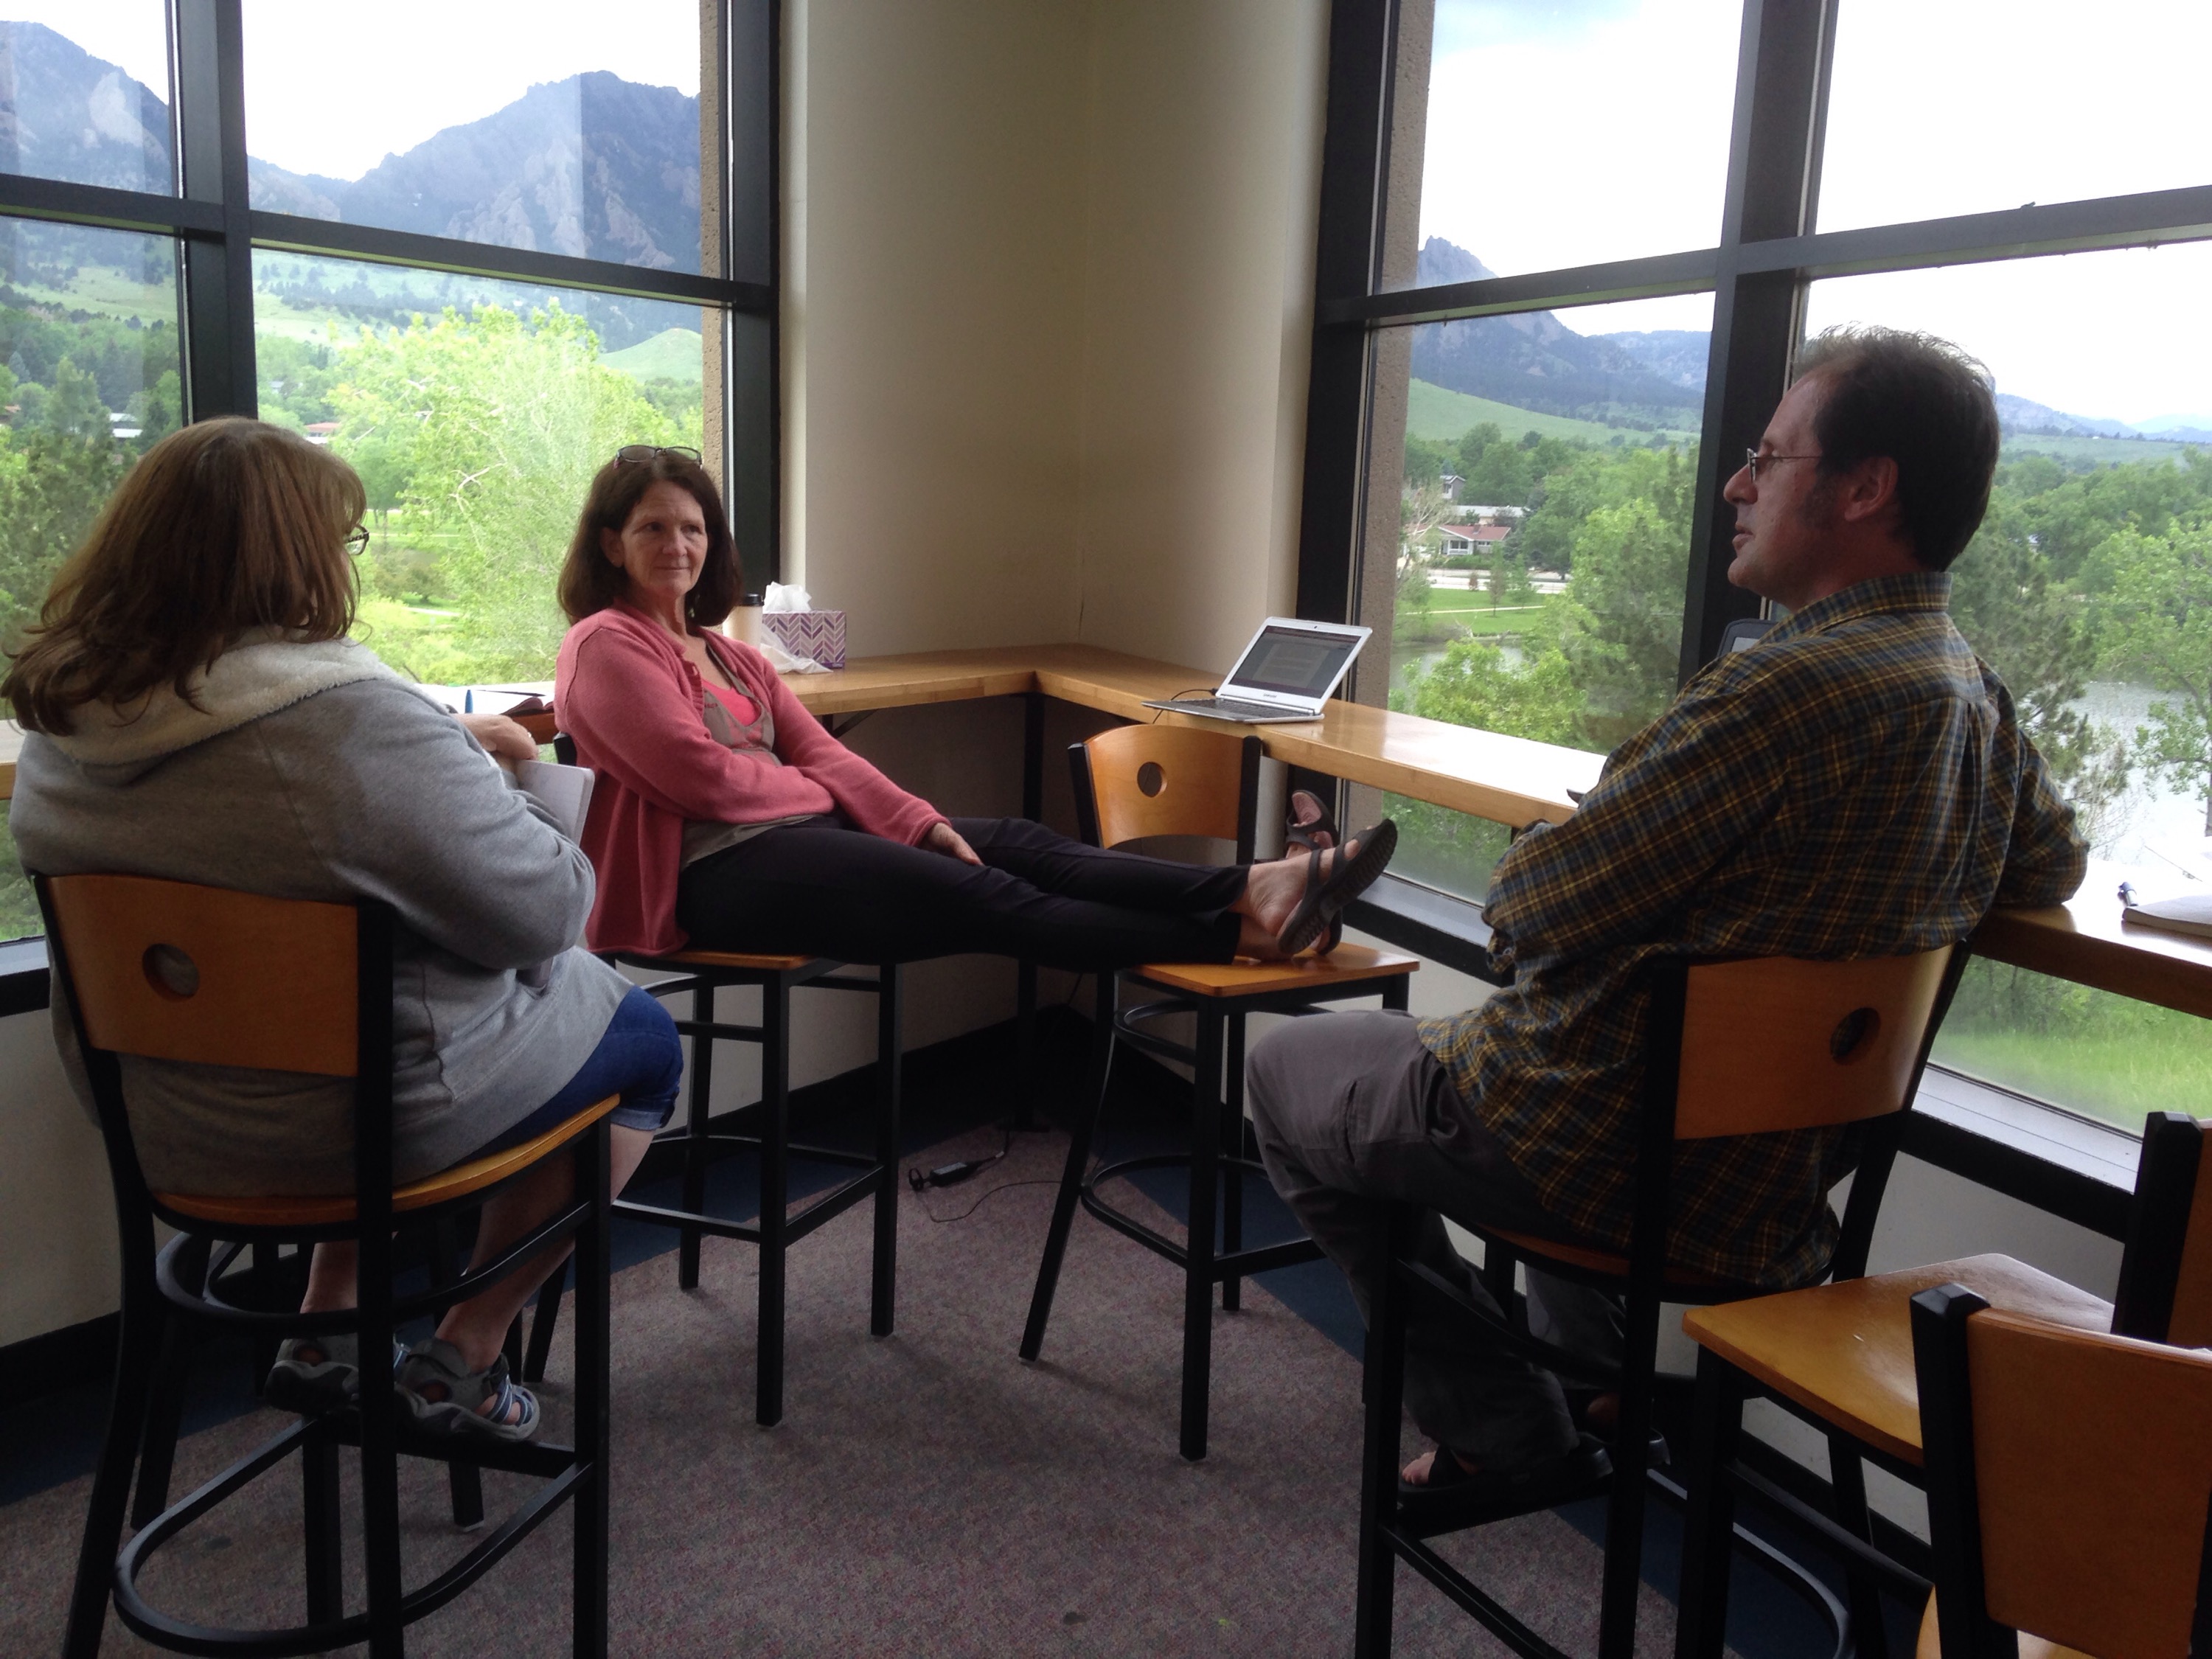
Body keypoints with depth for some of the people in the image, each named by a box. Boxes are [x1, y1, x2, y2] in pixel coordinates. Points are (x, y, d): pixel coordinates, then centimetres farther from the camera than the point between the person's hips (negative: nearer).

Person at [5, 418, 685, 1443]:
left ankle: (324, 1327, 31)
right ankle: (464, 1358, 19)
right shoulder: (354, 720, -30)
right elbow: (544, 913, -22)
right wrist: (503, 805, -1)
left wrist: (451, 746, 12)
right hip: (367, 1115, -7)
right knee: (645, 1041, 16)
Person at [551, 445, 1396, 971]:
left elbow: (823, 753, 12)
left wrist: (921, 822, -3)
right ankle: (1240, 938, -27)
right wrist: (813, 790, 4)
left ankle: (1254, 889, -27)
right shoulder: (606, 646, -1)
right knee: (979, 896, -21)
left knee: (1015, 843, -12)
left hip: (796, 832, 8)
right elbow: (705, 776, -13)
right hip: (716, 870, -8)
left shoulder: (726, 652, 25)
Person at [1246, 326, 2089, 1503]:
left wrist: (1514, 904, -3)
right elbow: (2051, 869, 21)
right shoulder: (1982, 701, 0)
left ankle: (1506, 1436, 16)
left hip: (1626, 1162, -9)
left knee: (1286, 1068, 13)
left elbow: (1539, 909, -27)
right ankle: (1595, 1367, 38)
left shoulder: (1794, 687, -28)